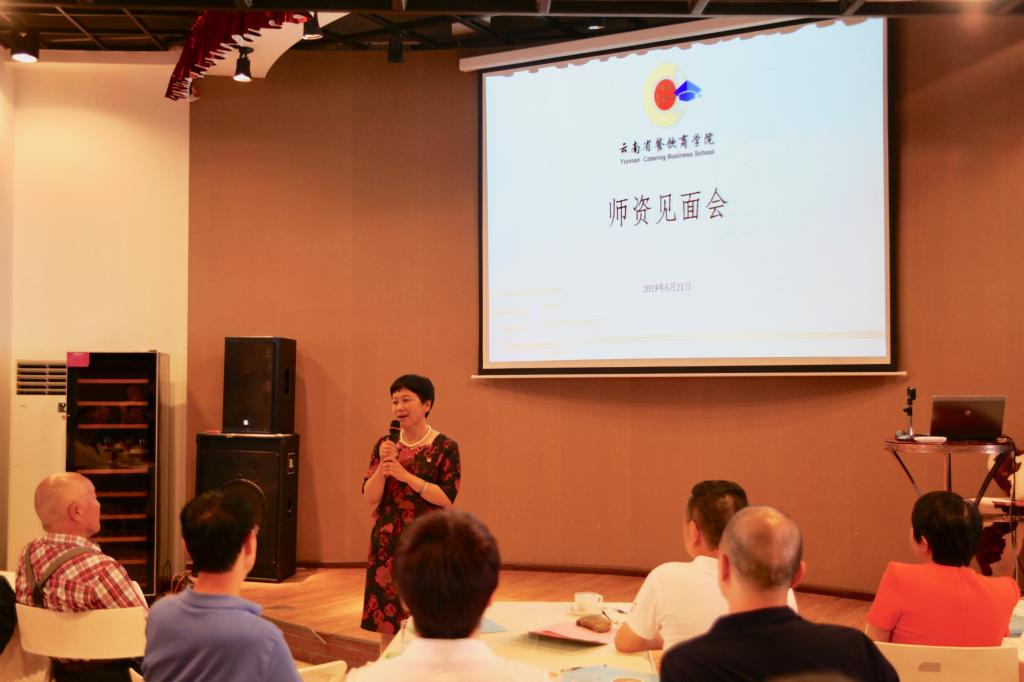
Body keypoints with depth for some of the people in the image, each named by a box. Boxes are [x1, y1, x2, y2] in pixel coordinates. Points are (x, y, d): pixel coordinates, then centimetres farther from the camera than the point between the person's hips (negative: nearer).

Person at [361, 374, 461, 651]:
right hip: (387, 542, 4)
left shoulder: (445, 447, -5)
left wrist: (404, 474, -17)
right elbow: (370, 498, 4)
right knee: (387, 626, 8)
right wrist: (383, 466, -13)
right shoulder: (384, 445, 7)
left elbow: (446, 498, -12)